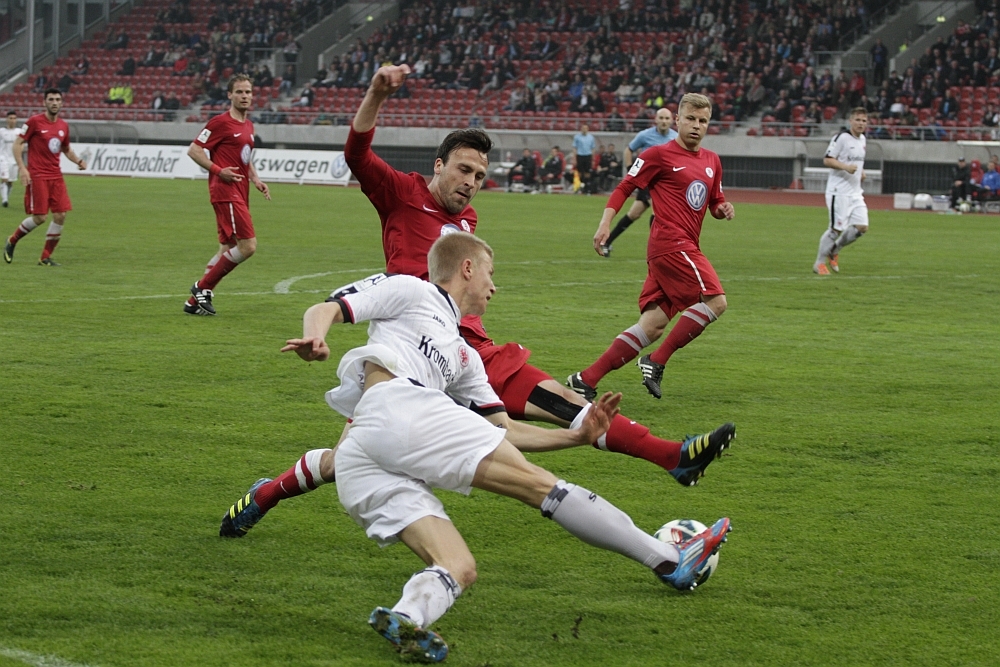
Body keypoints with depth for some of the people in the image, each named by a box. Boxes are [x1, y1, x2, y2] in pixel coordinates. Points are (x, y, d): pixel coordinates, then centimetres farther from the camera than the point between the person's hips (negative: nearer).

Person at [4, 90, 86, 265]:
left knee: (60, 215, -4)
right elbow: (17, 144, -5)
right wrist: (21, 168, -16)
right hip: (37, 176, -6)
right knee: (39, 217, -10)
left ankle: (45, 257, 7)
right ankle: (11, 242, 16)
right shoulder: (34, 121, -6)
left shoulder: (63, 126, 11)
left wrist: (78, 161, 7)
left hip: (56, 176, 6)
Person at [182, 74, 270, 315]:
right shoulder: (221, 123, -9)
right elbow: (193, 150, -9)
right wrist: (219, 171, -16)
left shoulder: (248, 125, 17)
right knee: (248, 245, -15)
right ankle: (203, 288, -4)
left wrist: (256, 180, 14)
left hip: (240, 193, 9)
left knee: (228, 248, 10)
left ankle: (195, 300, 16)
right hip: (226, 191, -9)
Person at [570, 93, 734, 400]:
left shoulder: (711, 161, 18)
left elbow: (715, 202, 30)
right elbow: (624, 187, -1)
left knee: (653, 325, 1)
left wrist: (722, 210, 6)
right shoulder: (660, 155, -3)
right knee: (715, 300, -16)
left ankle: (586, 379, 0)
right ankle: (656, 362, -11)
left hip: (685, 247, 8)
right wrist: (605, 223, -12)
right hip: (670, 242, -8)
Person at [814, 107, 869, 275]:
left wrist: (860, 171, 13)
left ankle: (834, 251, 18)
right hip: (839, 192, -8)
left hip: (855, 192, 8)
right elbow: (827, 160, -15)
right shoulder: (841, 138, -11)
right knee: (836, 228, -8)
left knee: (861, 227, -1)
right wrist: (845, 167, -27)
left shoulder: (862, 140, 14)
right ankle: (819, 263, 6)